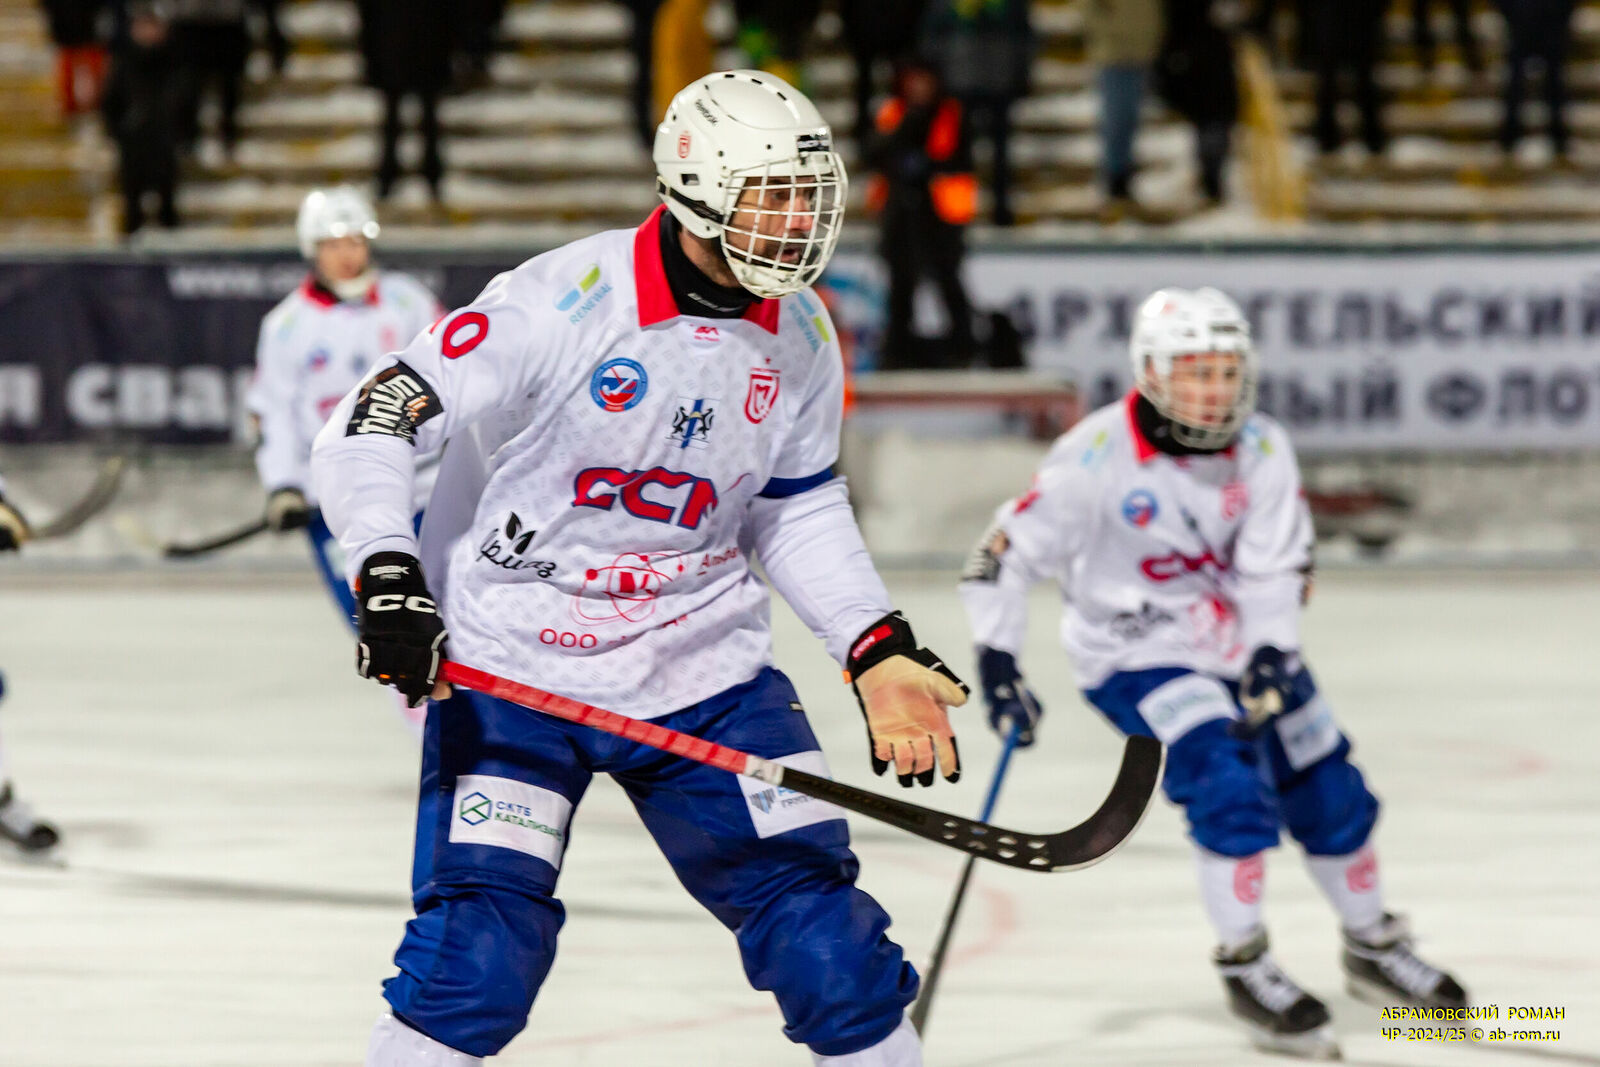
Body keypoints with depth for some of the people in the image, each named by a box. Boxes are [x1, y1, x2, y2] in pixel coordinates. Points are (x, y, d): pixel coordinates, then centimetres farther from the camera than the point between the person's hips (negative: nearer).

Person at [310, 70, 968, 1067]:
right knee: (479, 956, -15)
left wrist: (881, 652, 5)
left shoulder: (800, 334, 0)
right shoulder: (562, 303, -19)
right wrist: (388, 577, -31)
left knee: (827, 940, 1)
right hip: (514, 665, -5)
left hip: (704, 667, 5)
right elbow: (370, 427, -18)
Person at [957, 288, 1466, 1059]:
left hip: (1243, 642, 5)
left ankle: (1375, 950, 31)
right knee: (1227, 782, -25)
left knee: (1328, 791, 9)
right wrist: (997, 661, -22)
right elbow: (1007, 553, -17)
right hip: (1137, 655, -5)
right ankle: (1245, 970, -11)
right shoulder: (1097, 455, -22)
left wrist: (1272, 656, -26)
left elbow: (1275, 568, -12)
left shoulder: (1261, 449, -10)